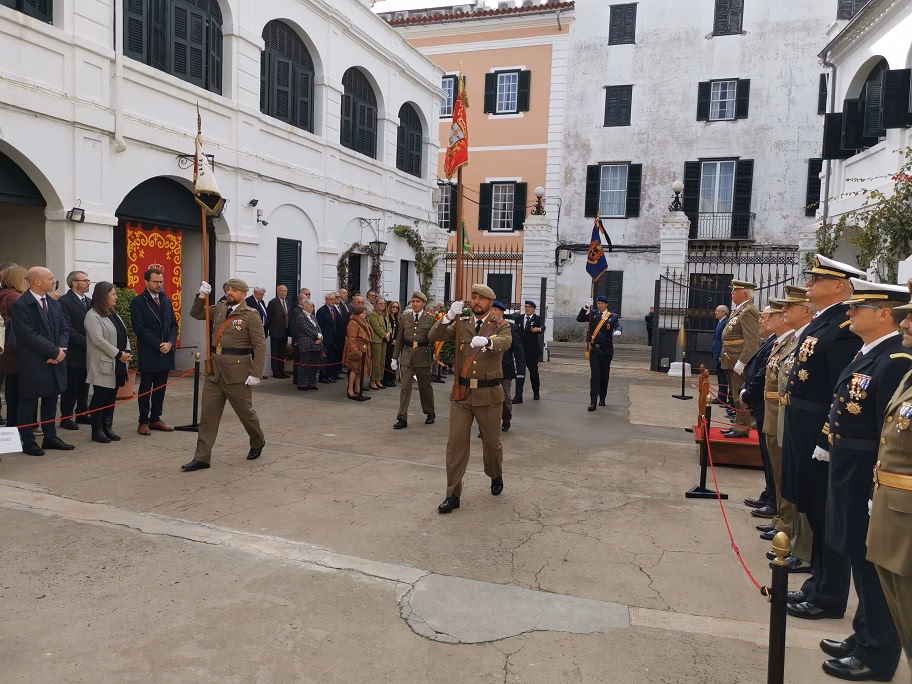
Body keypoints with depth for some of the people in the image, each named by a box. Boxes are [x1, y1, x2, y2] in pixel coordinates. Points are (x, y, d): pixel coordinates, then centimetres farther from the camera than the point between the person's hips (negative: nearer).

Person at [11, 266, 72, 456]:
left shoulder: (55, 304, 11)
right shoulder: (21, 305, -13)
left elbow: (64, 329, 9)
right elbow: (29, 336, -19)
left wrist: (61, 350, -8)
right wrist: (55, 351, -16)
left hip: (55, 362, 7)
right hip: (32, 364, -7)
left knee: (51, 402, 15)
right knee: (28, 403, 5)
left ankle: (50, 437, 26)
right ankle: (27, 441, 15)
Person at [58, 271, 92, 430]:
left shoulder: (88, 301, 14)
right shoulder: (64, 301, -9)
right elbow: (68, 329, -16)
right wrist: (87, 342, -18)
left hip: (88, 353, 7)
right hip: (73, 354, -7)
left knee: (84, 387, 13)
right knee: (70, 388, 2)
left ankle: (81, 414, 23)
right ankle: (66, 417, 12)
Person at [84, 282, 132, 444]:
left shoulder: (113, 314, 15)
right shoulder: (92, 315, -11)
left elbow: (123, 335, 15)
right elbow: (99, 340, -20)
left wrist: (127, 352, -2)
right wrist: (119, 354, -18)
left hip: (117, 364, 8)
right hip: (103, 365, -8)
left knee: (111, 397, 11)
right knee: (100, 397, 0)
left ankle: (108, 428, 19)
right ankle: (97, 431, 8)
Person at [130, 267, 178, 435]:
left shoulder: (166, 300, 12)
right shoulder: (138, 302, -5)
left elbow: (173, 324, 11)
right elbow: (140, 328, -12)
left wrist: (170, 343, -6)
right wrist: (159, 345, -15)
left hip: (166, 351, 5)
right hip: (148, 353, -5)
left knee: (160, 388, 10)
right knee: (145, 388, 4)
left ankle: (155, 418, 19)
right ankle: (143, 422, 11)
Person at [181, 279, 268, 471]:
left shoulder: (251, 315, -8)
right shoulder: (220, 309, 10)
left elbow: (260, 346, -11)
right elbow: (196, 314, 20)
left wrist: (255, 374, -16)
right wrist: (202, 296, 1)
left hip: (237, 372, -6)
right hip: (214, 370, 6)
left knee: (245, 411, 10)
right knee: (208, 414, 4)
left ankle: (258, 443, 35)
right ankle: (202, 457, 9)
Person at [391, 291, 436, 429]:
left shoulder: (430, 319, -2)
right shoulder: (404, 318, 7)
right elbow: (399, 339, 11)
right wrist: (395, 357, 9)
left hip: (423, 354, -2)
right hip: (407, 354, 2)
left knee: (425, 386, 11)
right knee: (405, 387, -2)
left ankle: (430, 413, 31)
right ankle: (402, 418, 1)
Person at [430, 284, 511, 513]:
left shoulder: (500, 326, 1)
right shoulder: (461, 324, 8)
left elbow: (505, 342, -23)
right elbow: (434, 337, -6)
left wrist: (487, 341, -45)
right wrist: (449, 316, -23)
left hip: (488, 394, -2)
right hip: (461, 392, 2)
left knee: (491, 442, 12)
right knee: (455, 443, -1)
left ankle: (496, 477, 41)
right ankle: (453, 495, 6)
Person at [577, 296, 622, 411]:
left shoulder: (613, 317, 3)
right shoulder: (593, 314, 7)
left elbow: (618, 326, -12)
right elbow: (579, 319, 0)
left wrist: (617, 331, -35)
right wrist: (586, 307, -10)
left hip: (606, 351, 0)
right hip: (594, 350, 0)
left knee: (605, 375, 12)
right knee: (594, 375, -6)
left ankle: (602, 398, 30)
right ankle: (593, 402, -10)